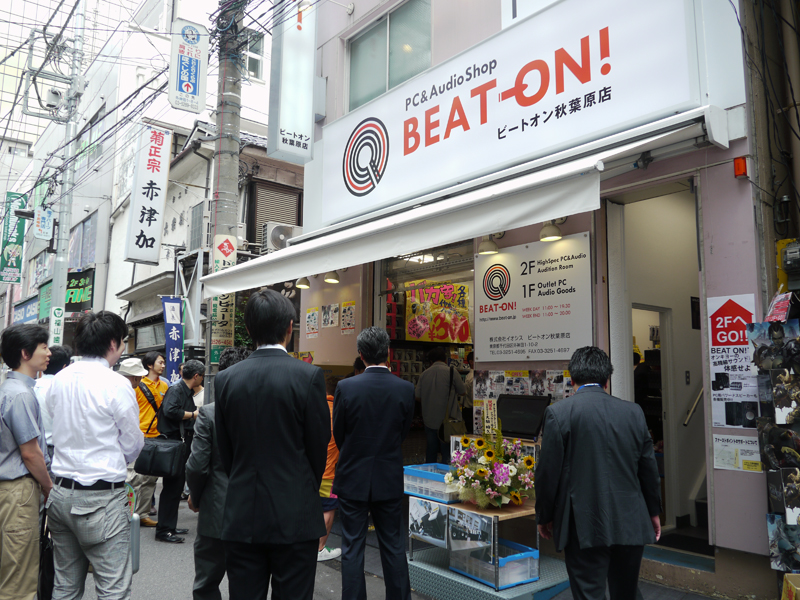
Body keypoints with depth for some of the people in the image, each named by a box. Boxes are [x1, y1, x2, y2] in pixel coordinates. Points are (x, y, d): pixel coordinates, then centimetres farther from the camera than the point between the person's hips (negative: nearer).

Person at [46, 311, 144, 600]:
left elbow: (59, 432, 13)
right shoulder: (116, 384, -15)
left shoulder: (58, 380, 5)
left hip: (61, 492, 7)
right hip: (102, 499, -7)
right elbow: (133, 444, -6)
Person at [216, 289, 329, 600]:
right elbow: (318, 447, -4)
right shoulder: (309, 375, -12)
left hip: (242, 517, 3)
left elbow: (226, 450, 5)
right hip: (294, 516, -3)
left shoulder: (226, 379, -2)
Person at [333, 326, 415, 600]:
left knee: (352, 547, 9)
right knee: (393, 545, 15)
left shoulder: (346, 387, -13)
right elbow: (404, 431, 3)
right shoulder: (405, 389, -9)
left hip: (353, 478, -1)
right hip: (389, 480, 2)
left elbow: (338, 434, -2)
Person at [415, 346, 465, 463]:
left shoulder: (424, 374, 1)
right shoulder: (451, 372, -8)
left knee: (430, 453, 14)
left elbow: (418, 397, 5)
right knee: (447, 454, 3)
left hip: (429, 420, 4)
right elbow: (463, 392, 2)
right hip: (447, 419, -4)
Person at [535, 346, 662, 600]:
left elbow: (547, 472, -8)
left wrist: (545, 517, 5)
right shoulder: (633, 412, 2)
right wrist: (653, 512, 22)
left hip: (584, 527, -4)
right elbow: (649, 468, 9)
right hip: (631, 523, 5)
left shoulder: (558, 413, -10)